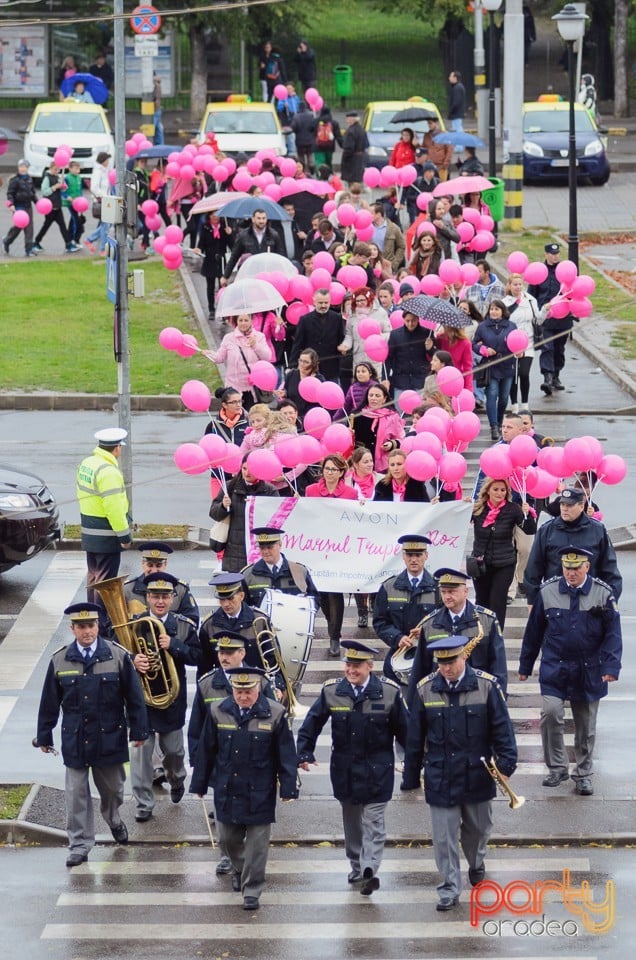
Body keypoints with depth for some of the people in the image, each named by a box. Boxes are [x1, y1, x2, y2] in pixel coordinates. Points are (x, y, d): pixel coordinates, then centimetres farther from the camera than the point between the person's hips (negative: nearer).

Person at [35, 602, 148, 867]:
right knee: (76, 793, 2)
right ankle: (80, 845, 9)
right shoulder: (60, 661, -3)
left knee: (112, 786, 14)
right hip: (74, 740, 0)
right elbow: (50, 702, 4)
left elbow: (133, 697, -1)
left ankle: (113, 819, 46)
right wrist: (44, 736, 7)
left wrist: (138, 731, 0)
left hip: (109, 737, 0)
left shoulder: (118, 656, -6)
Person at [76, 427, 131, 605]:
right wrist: (124, 535, -17)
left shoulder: (86, 463, 7)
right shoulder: (108, 472, -22)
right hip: (106, 536, -9)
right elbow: (114, 508, -24)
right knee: (105, 579, -3)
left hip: (88, 532, 9)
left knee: (93, 576, 18)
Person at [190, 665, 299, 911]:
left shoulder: (275, 714, -10)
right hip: (227, 789, 3)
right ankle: (239, 870, 43)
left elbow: (286, 754, -5)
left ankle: (252, 890, 12)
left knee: (257, 842, 2)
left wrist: (288, 788, -7)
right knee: (228, 838, 14)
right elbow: (206, 752, 5)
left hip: (260, 793, -3)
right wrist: (200, 784, 8)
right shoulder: (218, 713, -3)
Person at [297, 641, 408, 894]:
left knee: (373, 823, -6)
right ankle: (356, 867, 28)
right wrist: (304, 753, -5)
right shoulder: (332, 690, -5)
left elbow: (403, 730, -2)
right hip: (344, 770, 3)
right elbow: (312, 723, 4)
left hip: (377, 771, -3)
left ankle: (369, 870, -11)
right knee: (351, 822, 15)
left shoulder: (389, 692, -10)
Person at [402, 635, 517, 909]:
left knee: (478, 828, 18)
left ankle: (477, 866, 46)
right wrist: (411, 776, 6)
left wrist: (505, 765, -8)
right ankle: (449, 889, 8)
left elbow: (502, 728, -3)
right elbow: (415, 736, 3)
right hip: (440, 776, 0)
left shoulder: (486, 685, -9)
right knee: (444, 835, -1)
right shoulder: (425, 689, -5)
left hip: (477, 774, 0)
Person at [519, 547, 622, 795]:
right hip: (554, 670, 0)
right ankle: (557, 767, -2)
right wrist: (525, 665, 9)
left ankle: (583, 774, 24)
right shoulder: (548, 592, -2)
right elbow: (534, 631, 6)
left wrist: (611, 667, -15)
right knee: (550, 713, -18)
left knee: (586, 726, 9)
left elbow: (613, 633, -3)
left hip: (589, 672, 0)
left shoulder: (603, 594, -4)